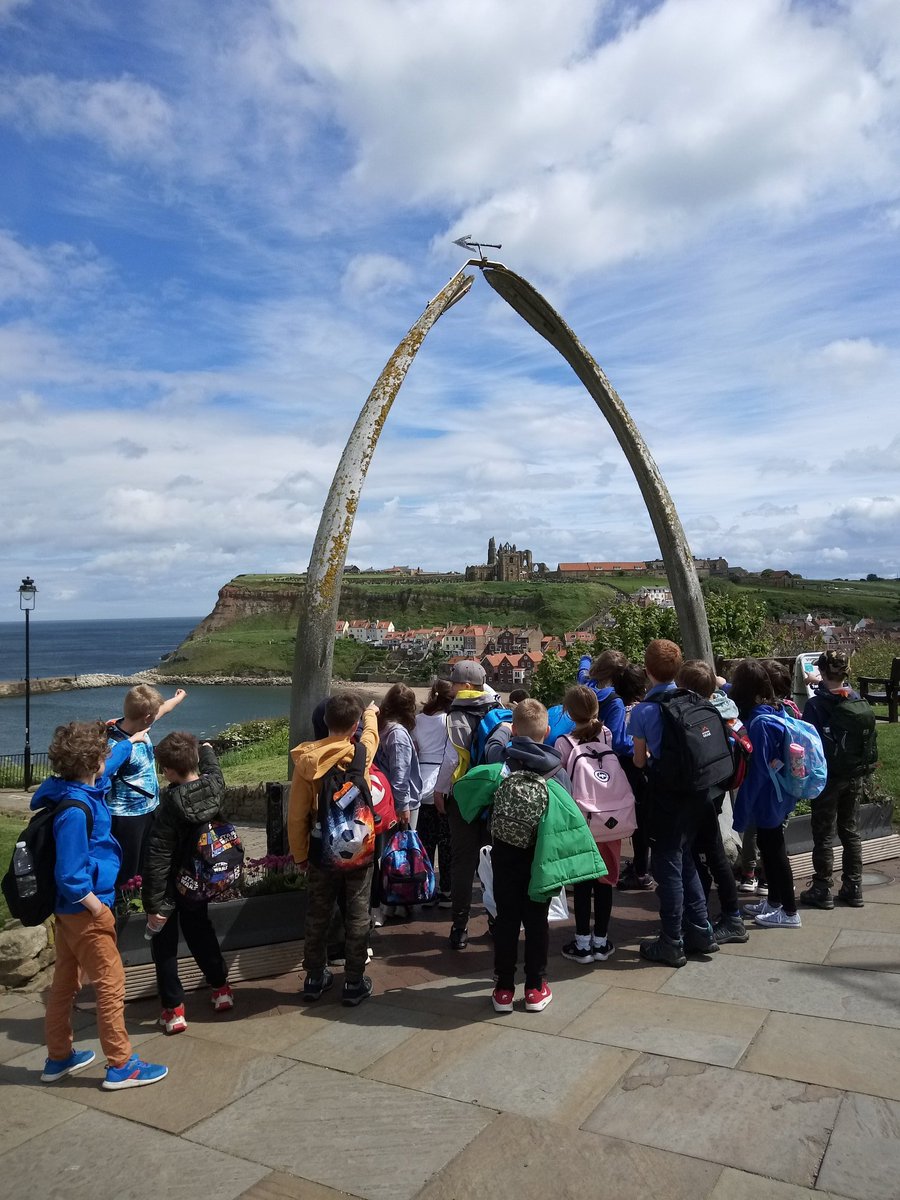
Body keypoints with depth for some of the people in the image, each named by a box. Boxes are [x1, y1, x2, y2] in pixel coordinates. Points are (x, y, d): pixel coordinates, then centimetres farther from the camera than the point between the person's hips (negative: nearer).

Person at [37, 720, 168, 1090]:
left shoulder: (84, 788, -1)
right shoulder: (75, 810, -28)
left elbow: (107, 767, 23)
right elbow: (70, 875, -28)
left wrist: (130, 741, 37)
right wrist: (100, 911, -18)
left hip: (70, 908, 9)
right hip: (83, 909, -9)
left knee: (65, 983, 20)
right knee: (111, 984, 2)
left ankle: (58, 1058, 34)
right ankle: (121, 1066, 13)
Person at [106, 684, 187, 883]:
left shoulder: (139, 727, -3)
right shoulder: (115, 746, -27)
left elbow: (161, 710, 20)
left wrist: (178, 698, 35)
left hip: (149, 809, 9)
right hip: (126, 816, -9)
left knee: (144, 866, 22)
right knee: (124, 873, 2)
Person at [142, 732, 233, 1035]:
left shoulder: (171, 805, -30)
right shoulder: (215, 785, -15)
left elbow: (157, 859, -28)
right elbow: (211, 768, 13)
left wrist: (153, 904, -22)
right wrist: (206, 748, 34)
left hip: (173, 886, -6)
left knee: (164, 942, 13)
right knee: (199, 930, 26)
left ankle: (173, 1009, 15)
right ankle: (220, 988, 37)